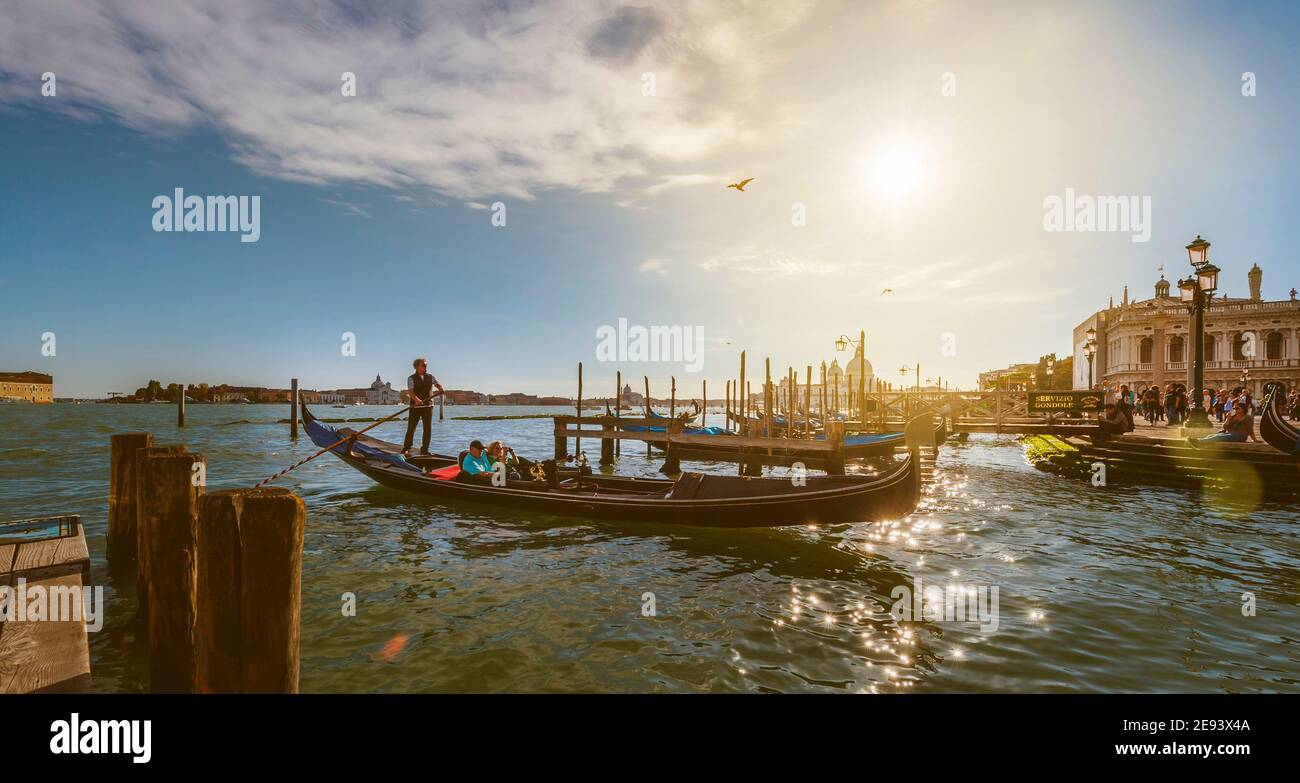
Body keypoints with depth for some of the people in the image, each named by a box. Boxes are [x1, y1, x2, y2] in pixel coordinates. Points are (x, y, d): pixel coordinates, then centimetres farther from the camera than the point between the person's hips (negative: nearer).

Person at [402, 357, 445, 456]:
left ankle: (424, 449, 16)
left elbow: (438, 384, 5)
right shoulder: (411, 378, -2)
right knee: (411, 428, 0)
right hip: (415, 407, -4)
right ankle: (406, 449, 10)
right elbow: (410, 391, -15)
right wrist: (416, 399, -33)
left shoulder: (430, 377, 12)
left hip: (428, 406, 4)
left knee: (428, 429, 6)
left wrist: (440, 389, -20)